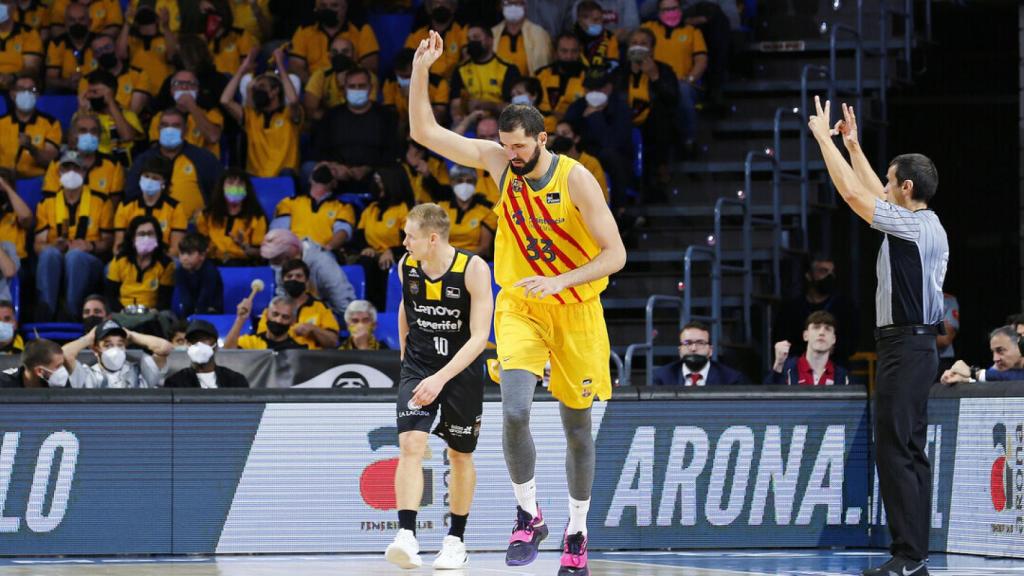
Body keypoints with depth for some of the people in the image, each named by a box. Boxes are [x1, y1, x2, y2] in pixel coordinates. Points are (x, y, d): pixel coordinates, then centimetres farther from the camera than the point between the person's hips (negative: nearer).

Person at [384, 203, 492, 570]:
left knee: (460, 456, 11)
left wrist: (441, 378, -30)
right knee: (411, 446, -18)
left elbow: (479, 337, -23)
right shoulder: (406, 266, -6)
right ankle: (406, 536, -27)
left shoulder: (473, 269, -20)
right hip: (418, 367, 2)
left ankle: (456, 540, 27)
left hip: (462, 371, -2)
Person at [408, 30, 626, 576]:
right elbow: (425, 132, -6)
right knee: (514, 411, -21)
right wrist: (420, 71, -18)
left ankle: (577, 530, 26)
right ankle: (529, 517, -5)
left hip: (575, 309, -2)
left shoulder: (575, 180, -18)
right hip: (519, 306, 2)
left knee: (576, 425, 9)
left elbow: (615, 254, -17)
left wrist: (560, 282, -30)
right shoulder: (499, 161, -7)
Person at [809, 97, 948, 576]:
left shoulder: (913, 225, -13)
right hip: (912, 344, 10)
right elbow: (873, 194, 29)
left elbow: (853, 193, -12)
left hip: (904, 345, -10)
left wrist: (824, 137, -2)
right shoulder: (924, 225, 14)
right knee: (909, 452, 9)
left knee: (896, 451, -12)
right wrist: (851, 144, 34)